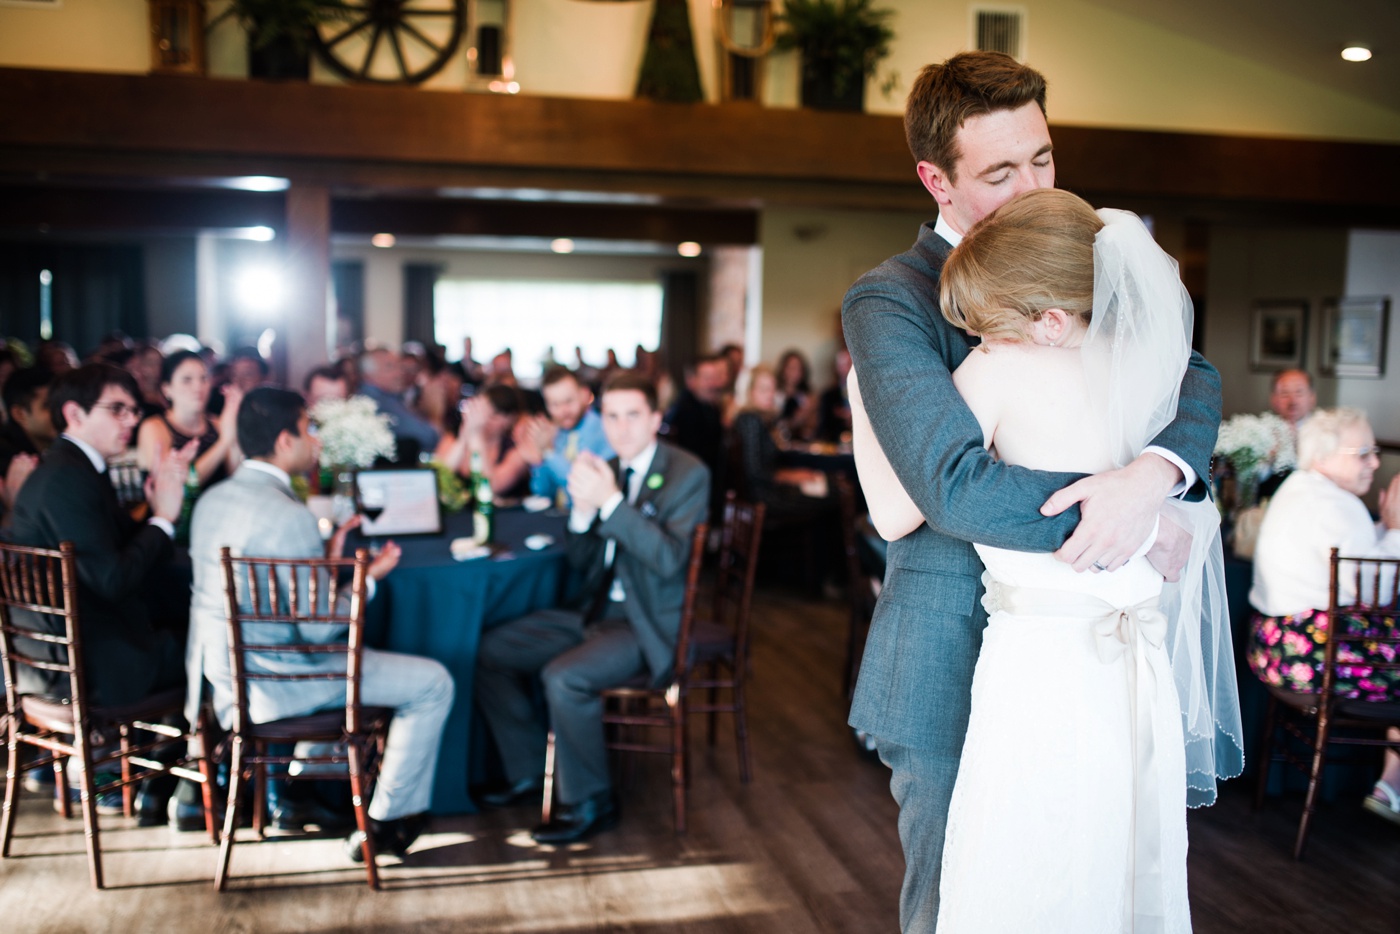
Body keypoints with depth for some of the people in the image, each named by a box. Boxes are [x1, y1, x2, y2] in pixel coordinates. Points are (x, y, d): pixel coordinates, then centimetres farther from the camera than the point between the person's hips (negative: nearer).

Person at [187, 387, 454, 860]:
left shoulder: (213, 498, 3)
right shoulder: (289, 515, -24)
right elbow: (318, 631, -21)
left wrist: (325, 560, 12)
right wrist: (369, 578, -7)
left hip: (224, 675, 9)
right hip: (275, 687, -9)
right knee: (433, 683, 1)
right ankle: (388, 822, 10)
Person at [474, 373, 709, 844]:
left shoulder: (687, 474, -10)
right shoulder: (608, 469, 9)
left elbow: (669, 559, -23)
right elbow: (581, 562, 11)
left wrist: (610, 501, -27)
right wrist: (583, 508, -10)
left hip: (651, 623, -7)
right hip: (598, 609, 8)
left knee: (564, 676, -29)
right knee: (492, 651, 1)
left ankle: (589, 801, -8)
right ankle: (529, 772, 14)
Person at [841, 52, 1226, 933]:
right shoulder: (888, 301, -13)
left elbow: (1192, 378, -2)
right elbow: (956, 486, -26)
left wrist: (1153, 474, -25)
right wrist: (1138, 525, -20)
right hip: (955, 656, -5)